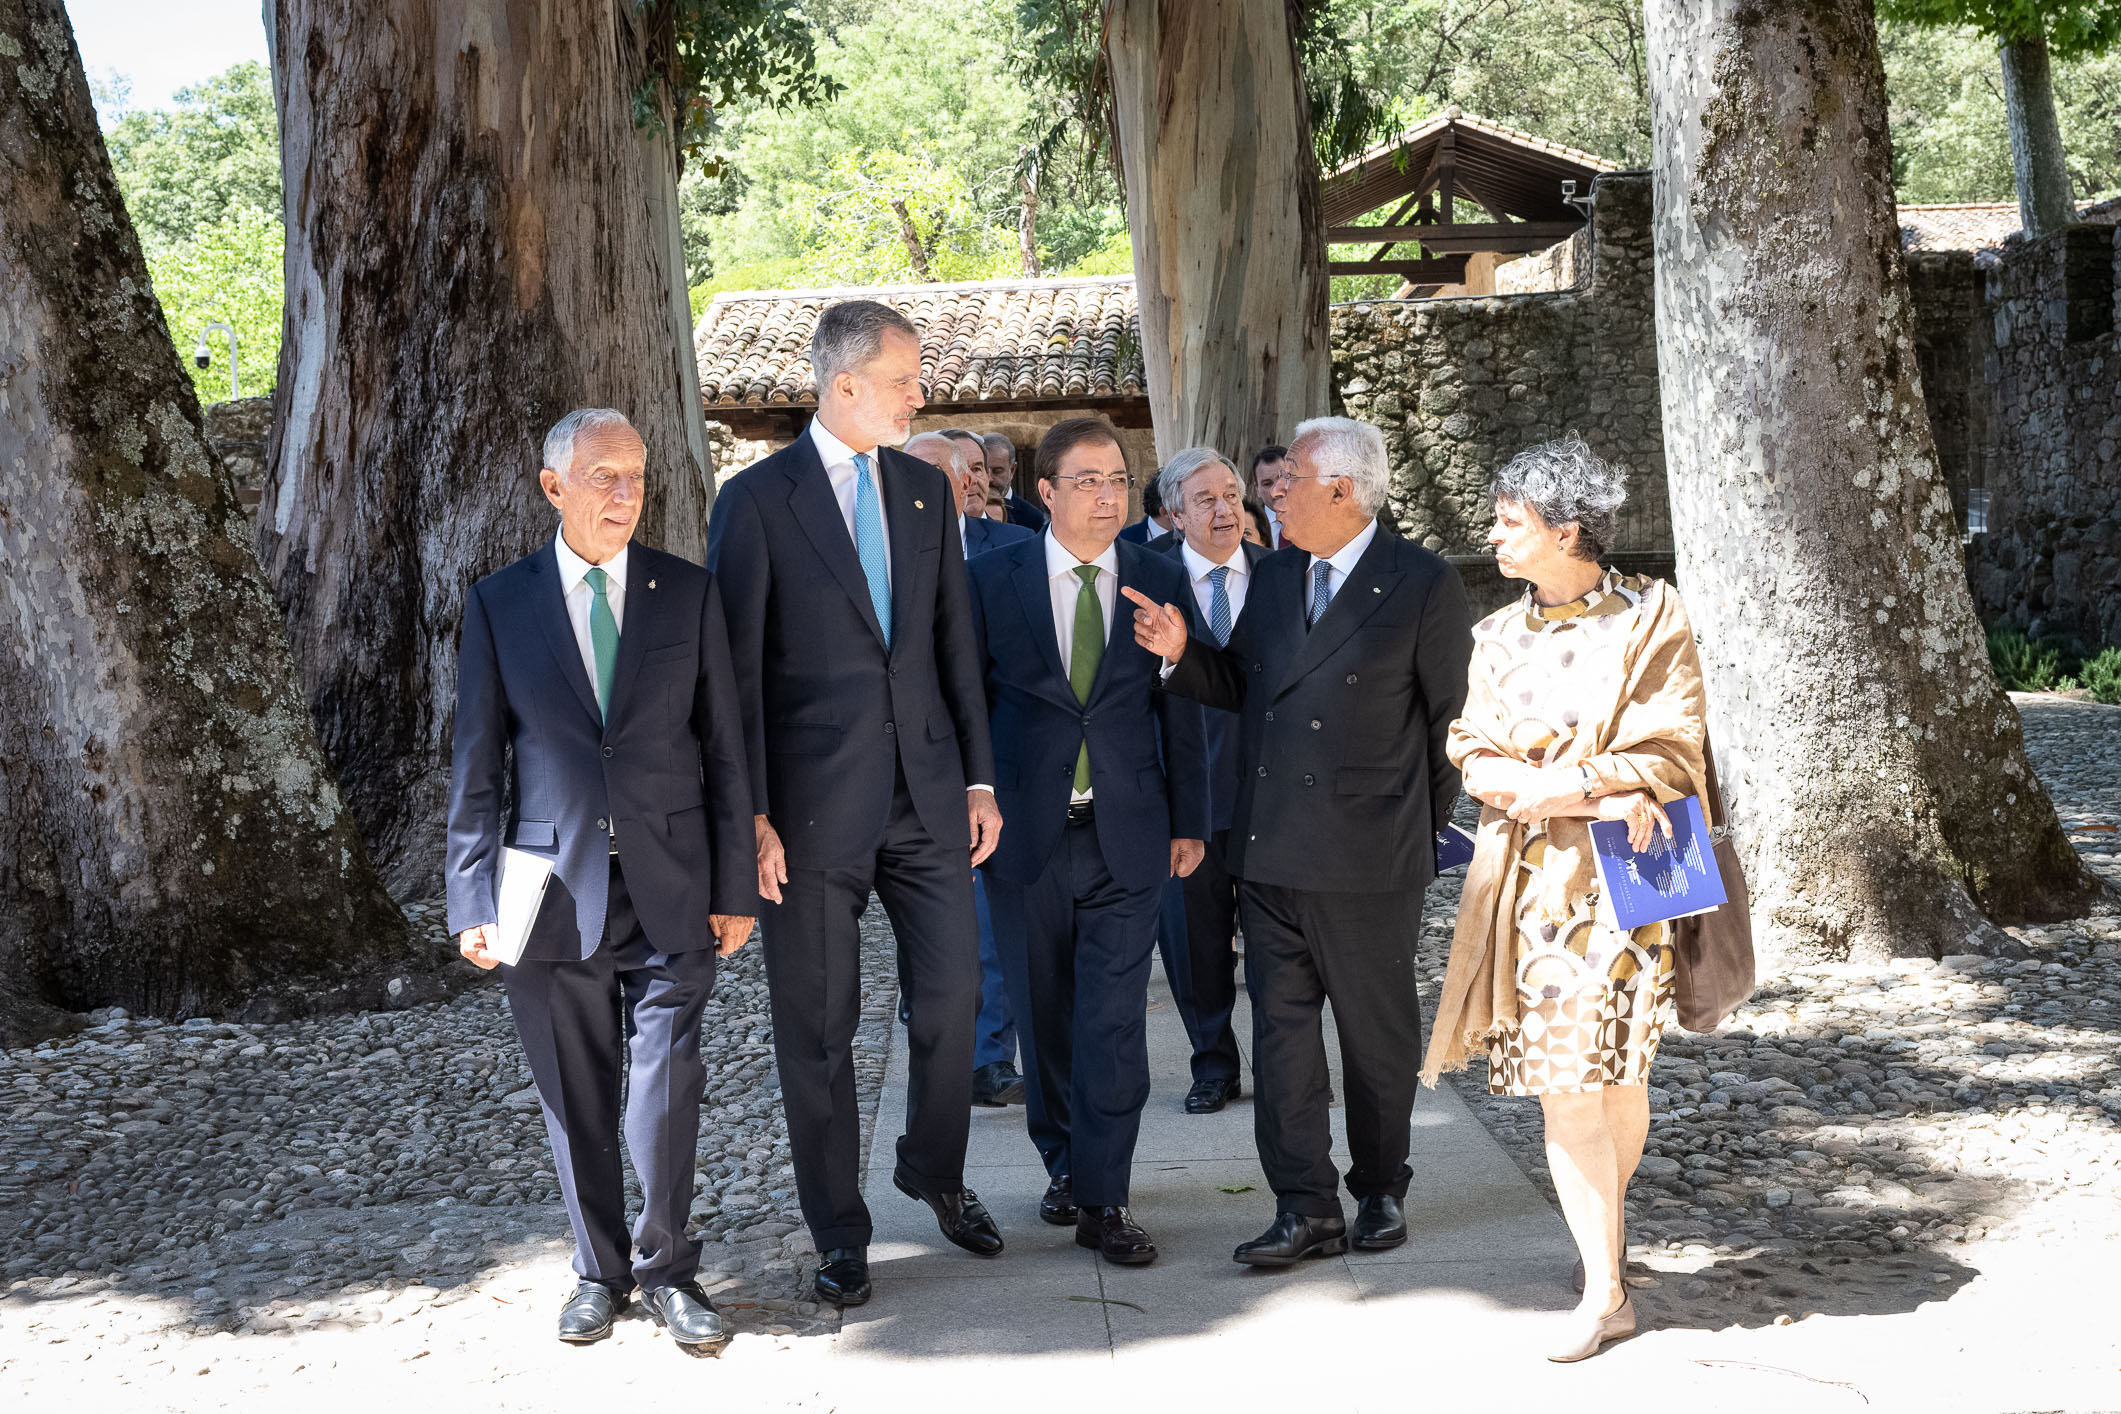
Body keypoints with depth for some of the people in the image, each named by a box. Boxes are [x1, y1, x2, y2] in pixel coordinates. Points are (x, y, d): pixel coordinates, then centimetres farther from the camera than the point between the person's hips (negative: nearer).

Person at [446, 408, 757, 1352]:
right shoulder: (499, 604, 4)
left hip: (669, 889, 0)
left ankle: (666, 1270, 15)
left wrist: (734, 886, 2)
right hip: (553, 892, 0)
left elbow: (724, 748, 6)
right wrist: (473, 901, -1)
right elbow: (476, 766, 4)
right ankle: (600, 1270, 26)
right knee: (576, 1100, 9)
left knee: (666, 1090, -5)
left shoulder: (689, 593, 5)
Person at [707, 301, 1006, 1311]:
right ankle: (839, 1234, 19)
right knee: (817, 1026, 5)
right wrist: (750, 816, -11)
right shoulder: (758, 499, -6)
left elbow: (954, 641, 13)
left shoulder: (927, 489, 10)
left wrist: (978, 776, 8)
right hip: (815, 801, -4)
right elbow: (736, 670, -7)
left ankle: (935, 1170, 33)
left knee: (953, 993, 7)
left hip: (925, 790, 4)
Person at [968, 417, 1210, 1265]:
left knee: (1114, 1021, -4)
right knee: (1044, 1017, 11)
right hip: (1025, 835, 0)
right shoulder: (994, 578, 0)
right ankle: (1062, 1164, 29)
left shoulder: (1160, 582, 3)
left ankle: (1102, 1201, 2)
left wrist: (1189, 821, 7)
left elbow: (1181, 710, 7)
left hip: (1126, 837, 0)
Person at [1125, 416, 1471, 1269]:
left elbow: (1452, 718, -2)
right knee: (1281, 1027, 2)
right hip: (1271, 848, 5)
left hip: (1368, 857, -5)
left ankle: (1380, 1189, 26)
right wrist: (1183, 653, 0)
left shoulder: (1424, 587, -5)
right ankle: (1306, 1208, 7)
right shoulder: (1272, 578, 12)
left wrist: (1425, 831, -1)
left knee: (1376, 1032, 9)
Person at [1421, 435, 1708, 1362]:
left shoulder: (1650, 620, -2)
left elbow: (1667, 758, -9)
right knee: (1563, 1085, 0)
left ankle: (1603, 1239, 26)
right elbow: (1477, 762, 2)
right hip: (1532, 880, 3)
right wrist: (1596, 793, -14)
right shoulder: (1499, 636, 11)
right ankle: (1605, 1292, 9)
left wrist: (1540, 785, -14)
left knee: (1616, 1076, 2)